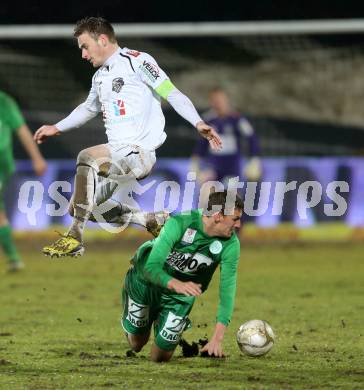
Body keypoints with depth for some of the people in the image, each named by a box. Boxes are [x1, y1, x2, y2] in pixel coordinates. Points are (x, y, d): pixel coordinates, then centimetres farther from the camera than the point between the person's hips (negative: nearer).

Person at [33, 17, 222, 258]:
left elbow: (172, 94, -12)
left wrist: (198, 123, -25)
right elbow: (89, 108, 39)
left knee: (87, 158, -33)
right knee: (79, 209, 4)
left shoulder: (137, 61, -6)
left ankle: (75, 239, -30)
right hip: (115, 154, 10)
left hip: (139, 153, -10)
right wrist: (57, 128, 44)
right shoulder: (100, 77, 19)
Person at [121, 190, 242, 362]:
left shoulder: (231, 244, -25)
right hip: (145, 282, -2)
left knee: (160, 358, 5)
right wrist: (177, 284, -60)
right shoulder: (179, 223, -34)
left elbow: (227, 291, -24)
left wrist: (217, 338, -34)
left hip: (179, 296, 2)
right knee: (136, 344, 13)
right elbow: (151, 267, -39)